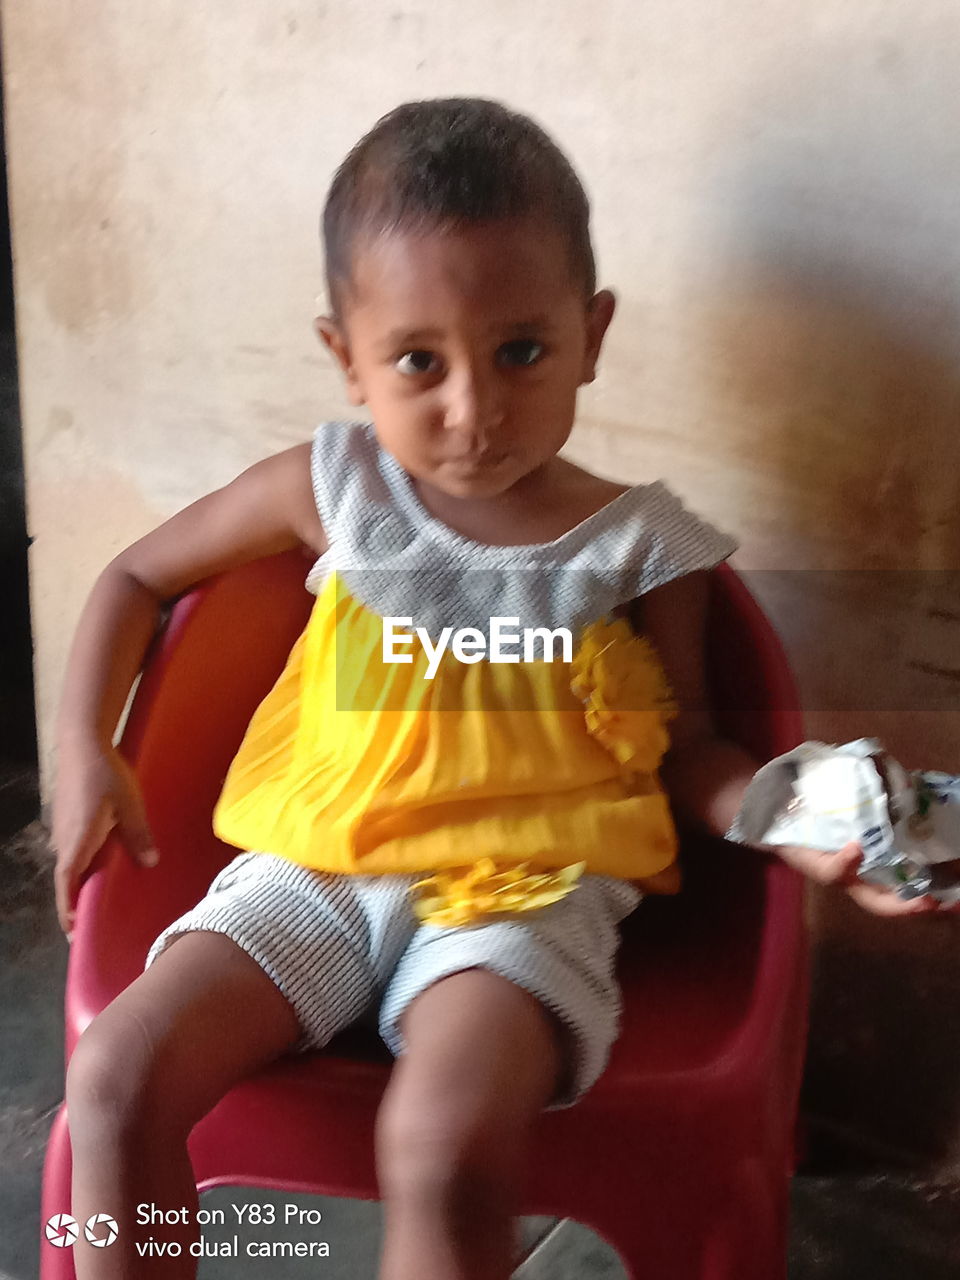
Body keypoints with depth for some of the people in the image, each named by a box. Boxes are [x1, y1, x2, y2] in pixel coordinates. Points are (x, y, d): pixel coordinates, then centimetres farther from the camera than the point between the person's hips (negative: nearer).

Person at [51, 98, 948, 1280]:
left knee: (443, 1141, -31)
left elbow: (684, 749, 10)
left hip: (523, 893, -2)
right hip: (312, 871, 3)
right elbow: (138, 577, 16)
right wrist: (84, 748, 4)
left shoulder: (639, 547, 1)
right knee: (117, 1075, -18)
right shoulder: (333, 490, 4)